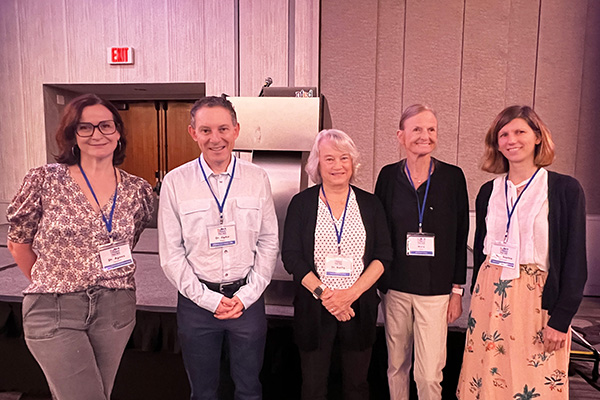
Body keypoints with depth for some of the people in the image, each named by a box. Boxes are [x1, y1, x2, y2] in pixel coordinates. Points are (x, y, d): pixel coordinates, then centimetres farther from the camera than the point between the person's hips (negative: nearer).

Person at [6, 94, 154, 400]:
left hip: (115, 310, 3)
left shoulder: (139, 191, 0)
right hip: (53, 310, -3)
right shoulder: (45, 180, -7)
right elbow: (18, 244, 5)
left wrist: (109, 282, 10)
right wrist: (50, 284, 10)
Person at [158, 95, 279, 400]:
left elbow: (269, 242, 0)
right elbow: (170, 253, -4)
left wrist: (246, 295, -6)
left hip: (248, 298, 1)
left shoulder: (257, 178, -3)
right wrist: (208, 299, -8)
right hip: (197, 300, 0)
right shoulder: (175, 182, -6)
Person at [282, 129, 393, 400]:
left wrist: (352, 293, -14)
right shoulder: (301, 203, -1)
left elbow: (384, 254, -1)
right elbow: (291, 256, -5)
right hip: (314, 307, -1)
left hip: (359, 306, 1)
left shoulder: (370, 204, 3)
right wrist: (322, 293, -16)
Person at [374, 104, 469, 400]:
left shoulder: (452, 176, -2)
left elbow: (460, 237, 1)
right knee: (396, 365, 15)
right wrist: (376, 284, 3)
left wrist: (457, 290, 0)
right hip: (395, 287, 2)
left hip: (436, 289, -1)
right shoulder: (389, 176, 0)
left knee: (429, 375, 2)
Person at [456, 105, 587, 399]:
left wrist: (561, 318, -10)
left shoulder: (565, 189, -5)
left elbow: (575, 259, -7)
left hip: (539, 298, -3)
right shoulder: (489, 191, 6)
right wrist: (477, 299, 11)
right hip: (490, 297, 4)